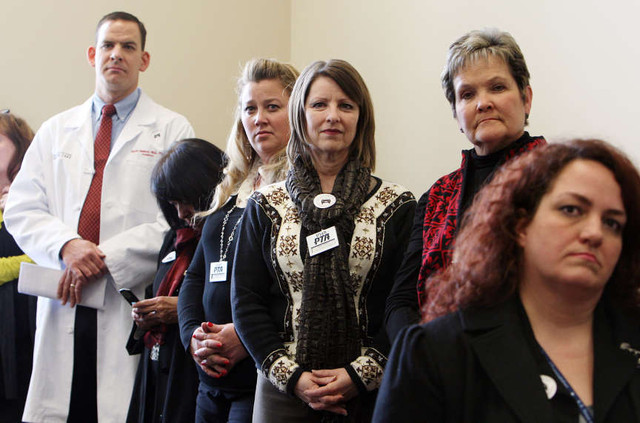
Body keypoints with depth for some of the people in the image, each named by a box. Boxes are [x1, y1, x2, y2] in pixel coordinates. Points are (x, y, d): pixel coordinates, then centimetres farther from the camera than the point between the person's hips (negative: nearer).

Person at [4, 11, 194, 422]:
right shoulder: (56, 131, 18)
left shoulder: (171, 130, 6)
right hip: (64, 302, 3)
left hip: (132, 305, -3)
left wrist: (105, 259, -13)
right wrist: (66, 245, -11)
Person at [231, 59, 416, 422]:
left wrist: (362, 373, -14)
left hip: (369, 390, -1)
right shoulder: (266, 206, 6)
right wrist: (292, 376, -9)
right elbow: (246, 301, 2)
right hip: (283, 389, 1)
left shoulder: (396, 206, 1)